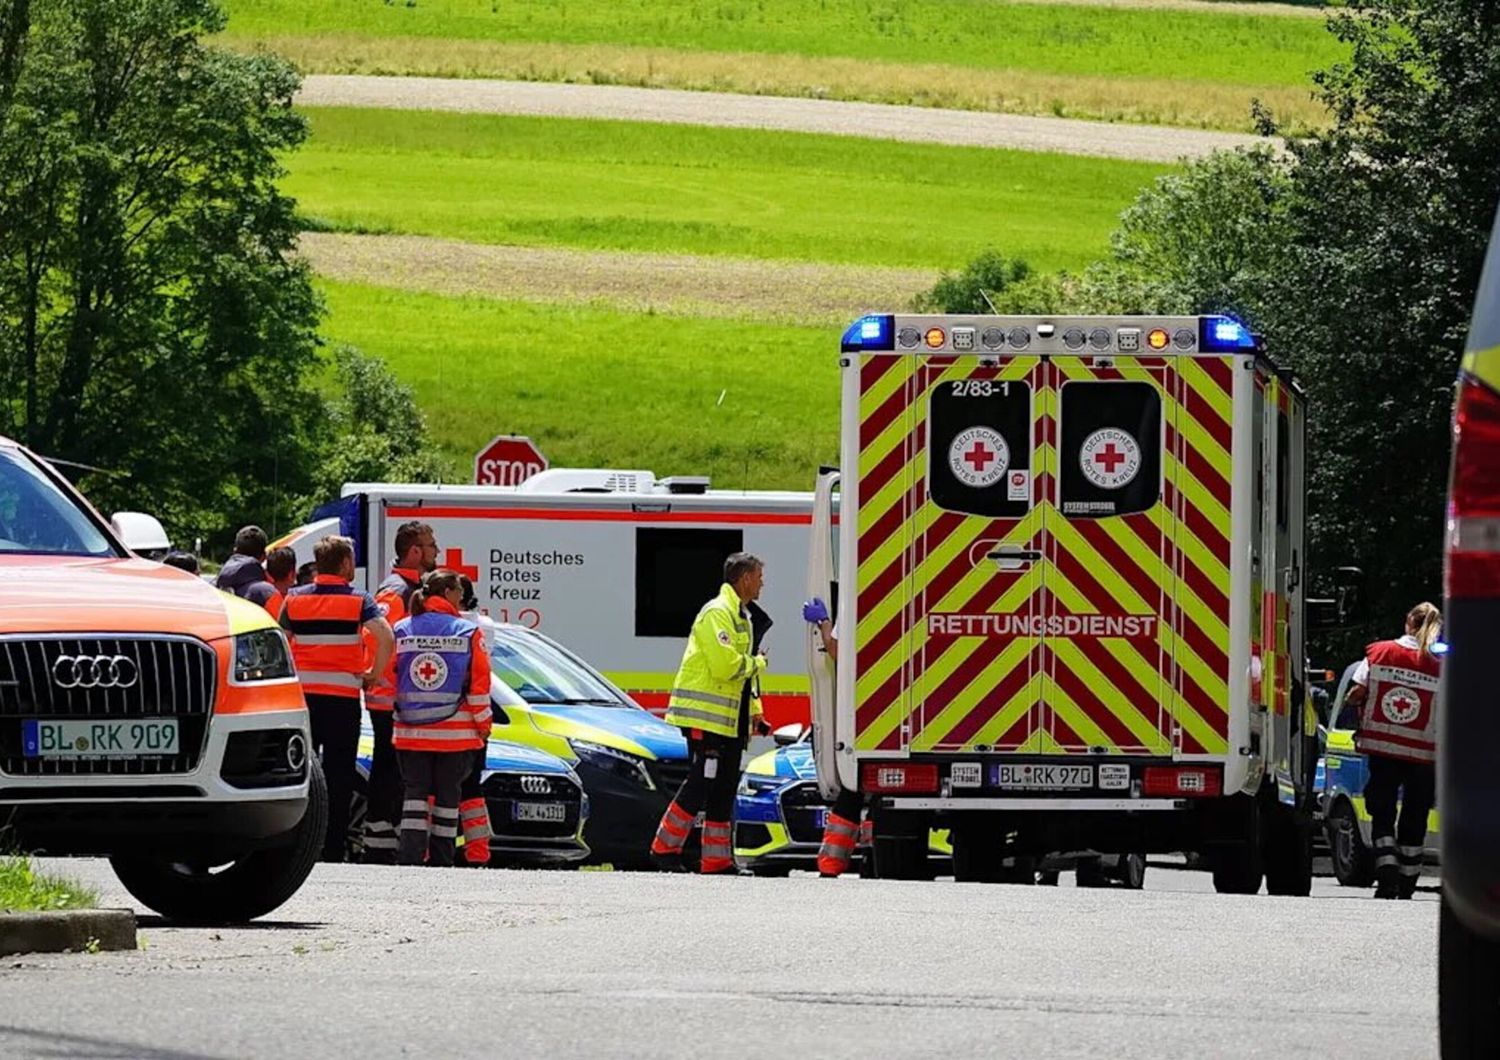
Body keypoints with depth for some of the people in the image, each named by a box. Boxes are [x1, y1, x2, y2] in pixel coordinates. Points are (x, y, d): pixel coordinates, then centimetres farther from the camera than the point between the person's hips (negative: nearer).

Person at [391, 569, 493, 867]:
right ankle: (441, 857, 9)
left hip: (410, 731, 2)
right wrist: (483, 725, 4)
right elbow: (480, 683, -5)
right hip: (454, 732, -2)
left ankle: (410, 853, -10)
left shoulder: (400, 631, 3)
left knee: (415, 790, 4)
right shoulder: (468, 632, -4)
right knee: (447, 794, 7)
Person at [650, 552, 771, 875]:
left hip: (731, 721, 10)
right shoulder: (717, 614, -13)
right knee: (700, 784, -10)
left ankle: (718, 861, 12)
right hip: (705, 716, -10)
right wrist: (759, 663, -7)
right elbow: (725, 666, -23)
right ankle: (665, 848, -3)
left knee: (724, 788, 9)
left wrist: (754, 711, 17)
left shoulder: (744, 617, 19)